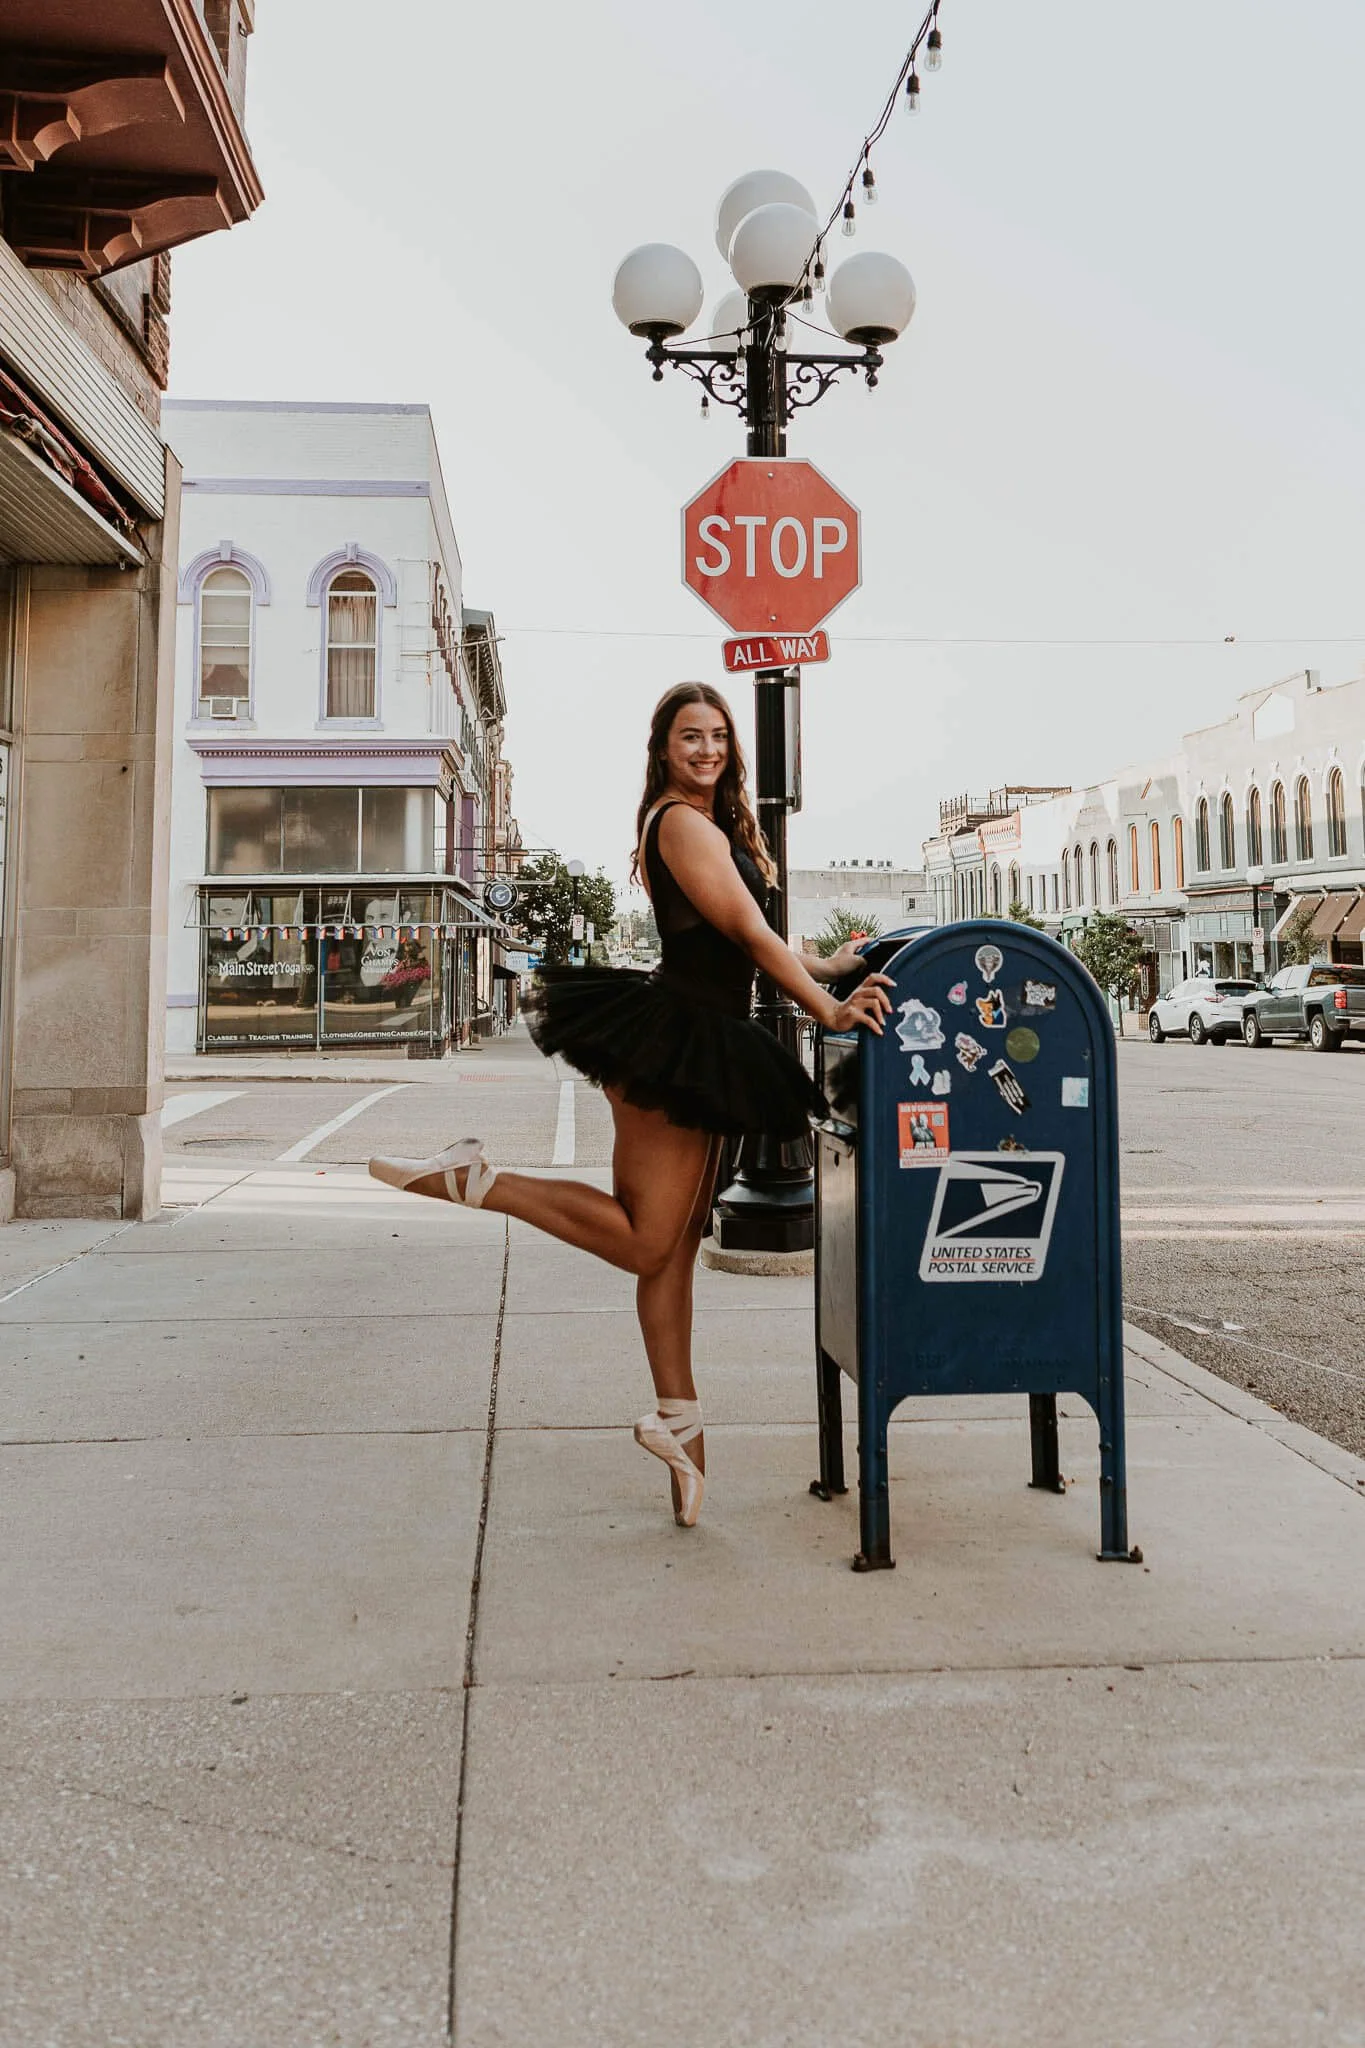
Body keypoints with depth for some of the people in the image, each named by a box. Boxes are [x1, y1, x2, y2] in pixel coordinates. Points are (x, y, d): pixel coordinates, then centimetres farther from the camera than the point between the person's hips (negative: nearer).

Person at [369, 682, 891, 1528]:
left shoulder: (718, 823, 22)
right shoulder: (682, 822, -9)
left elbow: (738, 946, 22)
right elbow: (748, 931, -15)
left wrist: (835, 967, 21)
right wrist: (828, 1010, -15)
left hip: (705, 1047, 10)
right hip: (673, 1037, -10)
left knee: (678, 1242, 10)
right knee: (644, 1240, -9)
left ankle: (677, 1412, 15)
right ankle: (474, 1179, -6)